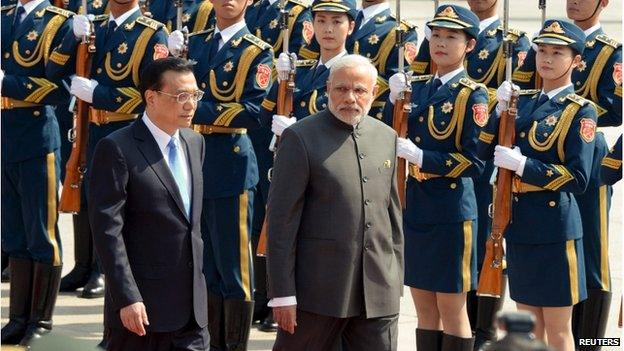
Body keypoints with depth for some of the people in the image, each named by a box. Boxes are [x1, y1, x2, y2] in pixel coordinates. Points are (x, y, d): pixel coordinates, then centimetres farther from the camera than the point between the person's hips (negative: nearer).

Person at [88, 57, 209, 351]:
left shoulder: (195, 143, 12)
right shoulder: (117, 149, -11)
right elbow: (108, 230, -15)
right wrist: (127, 299, -20)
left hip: (193, 306, 6)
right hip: (142, 309, -6)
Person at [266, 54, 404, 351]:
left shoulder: (386, 137, 12)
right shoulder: (300, 137, -5)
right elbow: (281, 219, -8)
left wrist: (396, 281, 15)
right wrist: (282, 294, -11)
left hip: (378, 293, 5)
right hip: (318, 289, -5)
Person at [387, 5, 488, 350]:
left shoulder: (472, 95, -8)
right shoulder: (416, 87, 9)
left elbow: (473, 162, -14)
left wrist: (421, 157, -20)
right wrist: (394, 100, -6)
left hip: (451, 211, -6)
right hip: (414, 205, 6)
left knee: (451, 308, 2)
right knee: (424, 308, 11)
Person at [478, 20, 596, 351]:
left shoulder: (580, 111, -8)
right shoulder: (523, 101, 11)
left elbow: (577, 178, -16)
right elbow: (486, 151, 9)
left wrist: (522, 164, -19)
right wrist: (501, 110, -4)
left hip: (555, 226, -6)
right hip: (519, 222, 6)